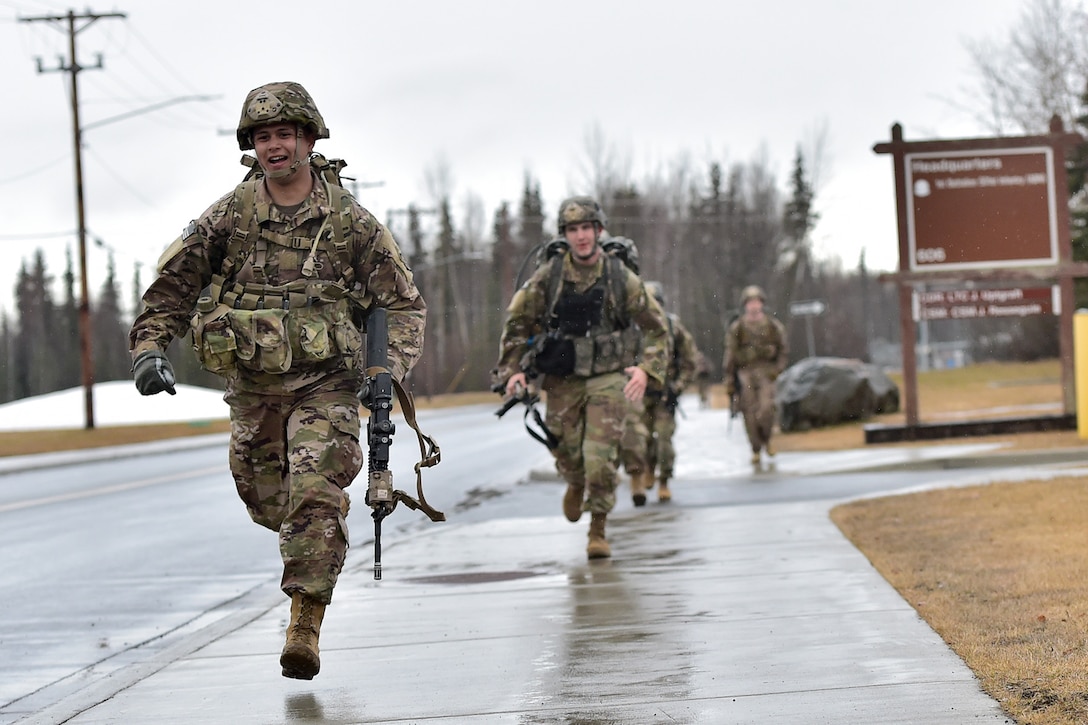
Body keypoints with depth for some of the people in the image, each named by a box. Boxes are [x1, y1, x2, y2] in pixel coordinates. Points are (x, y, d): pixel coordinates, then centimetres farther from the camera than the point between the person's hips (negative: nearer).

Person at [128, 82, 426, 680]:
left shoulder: (349, 221, -4)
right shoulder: (229, 216, -1)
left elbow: (404, 304, 1)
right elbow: (171, 288, 6)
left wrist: (389, 368, -13)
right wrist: (148, 350, -8)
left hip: (324, 386, -3)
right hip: (252, 388, 3)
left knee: (315, 497, -18)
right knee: (265, 503, 13)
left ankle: (304, 630, -16)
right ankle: (318, 545, 47)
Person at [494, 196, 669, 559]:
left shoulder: (621, 278, -4)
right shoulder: (548, 276, -3)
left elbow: (655, 328, 3)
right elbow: (517, 321, 7)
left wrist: (647, 368, -12)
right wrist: (511, 369, -2)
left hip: (609, 379, -1)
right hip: (563, 381, 1)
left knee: (601, 458, -12)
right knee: (567, 454, 7)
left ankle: (598, 531, 5)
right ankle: (576, 485, 44)